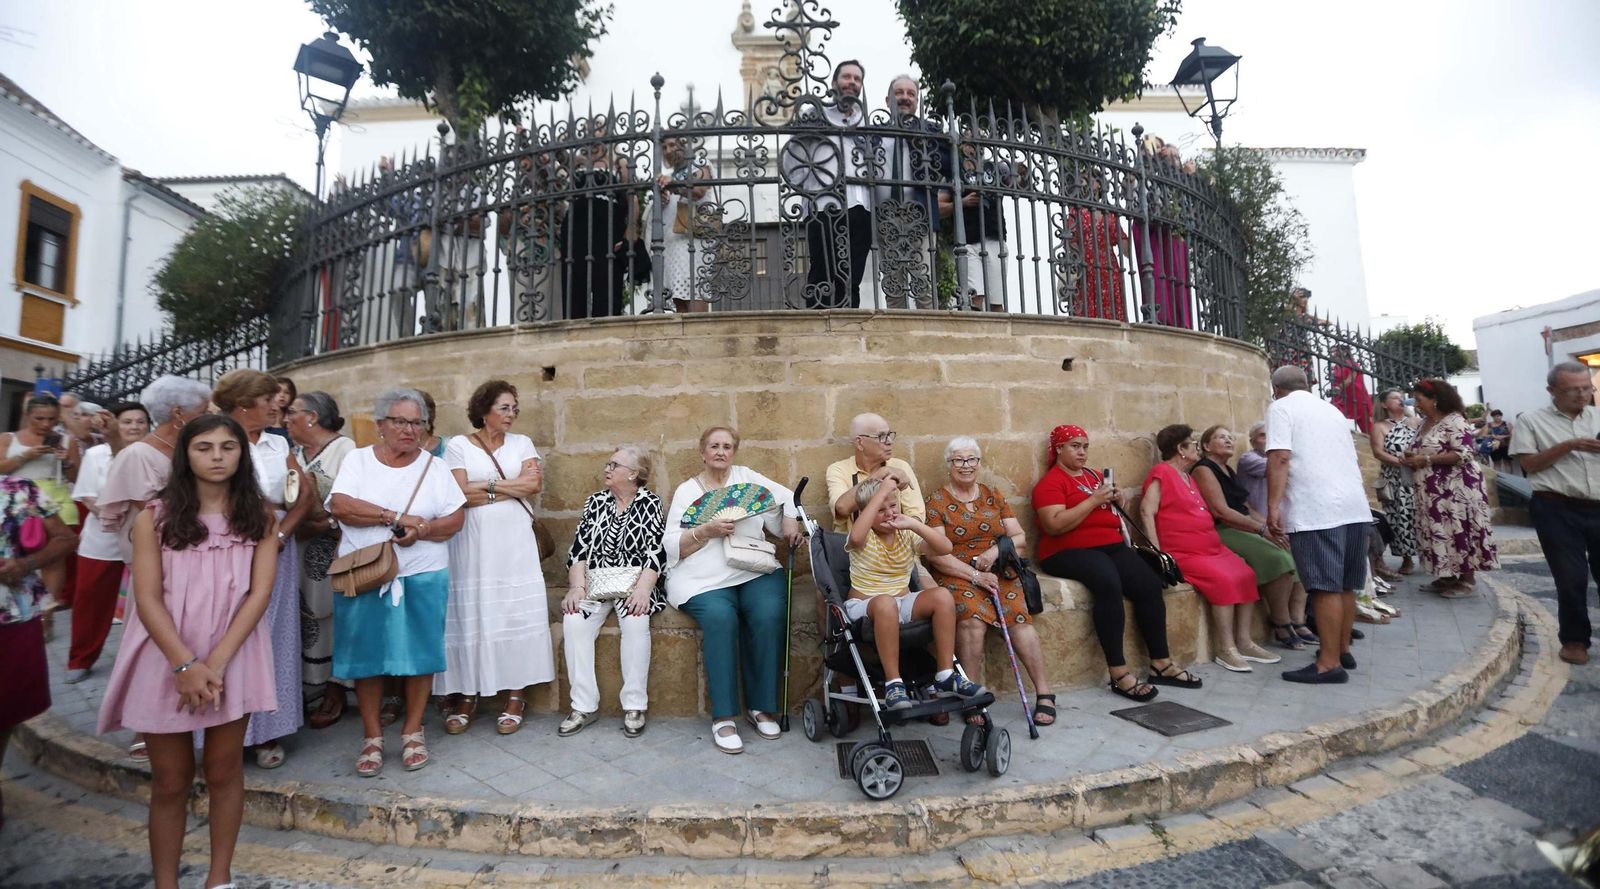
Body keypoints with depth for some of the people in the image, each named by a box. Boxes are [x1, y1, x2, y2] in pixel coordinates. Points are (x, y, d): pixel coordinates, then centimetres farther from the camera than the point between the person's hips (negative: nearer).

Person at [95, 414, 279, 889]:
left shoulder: (260, 515, -2)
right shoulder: (154, 517, -4)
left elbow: (260, 593, -7)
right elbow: (147, 599, -8)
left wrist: (216, 662, -15)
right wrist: (185, 664, -17)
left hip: (234, 657, 1)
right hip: (166, 660, 0)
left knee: (224, 770, 11)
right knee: (170, 780, 10)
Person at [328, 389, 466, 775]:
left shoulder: (435, 466, 5)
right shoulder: (357, 460, 5)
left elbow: (457, 518, 0)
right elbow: (340, 506, -10)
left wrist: (421, 531, -17)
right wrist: (396, 517, -15)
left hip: (423, 577, 0)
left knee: (420, 653, 4)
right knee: (366, 655, 5)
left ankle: (413, 732, 20)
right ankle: (372, 737, 21)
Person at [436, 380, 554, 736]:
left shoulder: (522, 443, 11)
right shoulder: (458, 446, 4)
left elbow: (534, 485, -3)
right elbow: (460, 494, -8)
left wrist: (486, 485, -6)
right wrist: (513, 486, -6)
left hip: (515, 541, 1)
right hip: (473, 543, -1)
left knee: (516, 613, -2)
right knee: (470, 615, -2)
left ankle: (515, 695, 5)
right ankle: (466, 695, 10)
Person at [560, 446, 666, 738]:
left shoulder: (650, 503, 2)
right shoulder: (596, 501, 11)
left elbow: (656, 552, -8)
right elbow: (579, 548, 4)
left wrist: (641, 590, -22)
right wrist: (577, 587, -11)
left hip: (632, 584, -3)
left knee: (636, 622, -31)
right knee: (573, 622, -25)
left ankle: (635, 706, -17)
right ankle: (584, 705, -13)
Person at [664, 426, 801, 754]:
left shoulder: (746, 477, 18)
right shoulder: (686, 491, 13)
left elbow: (786, 496, 15)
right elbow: (672, 546, 5)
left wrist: (790, 520, -5)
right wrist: (706, 530, -10)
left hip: (755, 571, 2)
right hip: (703, 578, -1)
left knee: (769, 615, -28)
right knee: (720, 617, -32)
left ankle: (761, 706, -10)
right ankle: (723, 716, -21)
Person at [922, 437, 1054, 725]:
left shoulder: (993, 496, 16)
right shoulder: (936, 501, 3)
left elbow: (1020, 538, 12)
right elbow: (935, 553, -6)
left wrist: (996, 550, -9)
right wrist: (975, 575, -15)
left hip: (998, 571, 3)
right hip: (956, 575, -3)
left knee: (1019, 617, -24)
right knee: (971, 619, -31)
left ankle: (1044, 692, -13)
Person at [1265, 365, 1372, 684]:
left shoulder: (1281, 407, 1)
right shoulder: (1332, 409, 23)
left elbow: (1279, 458, -13)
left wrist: (1273, 507, -15)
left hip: (1317, 511, -8)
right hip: (1355, 506, 8)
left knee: (1326, 588, -6)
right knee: (1344, 585, 16)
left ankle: (1329, 663, -2)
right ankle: (1343, 650, 27)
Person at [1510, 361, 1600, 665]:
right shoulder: (1531, 420, -1)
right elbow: (1529, 464, -5)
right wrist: (1568, 446, -14)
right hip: (1557, 510, -3)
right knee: (1571, 578, 3)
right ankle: (1574, 638, 19)